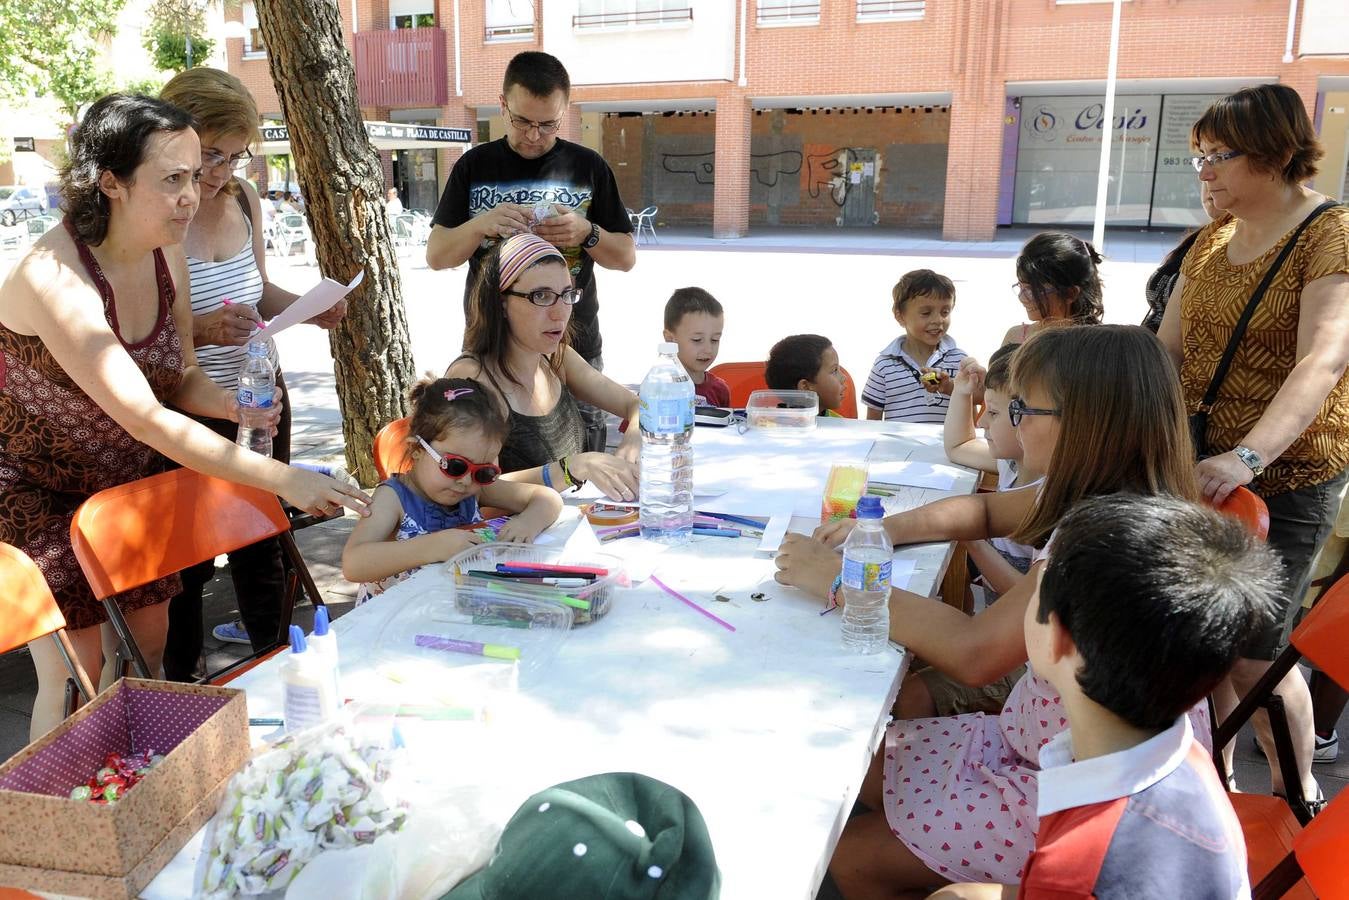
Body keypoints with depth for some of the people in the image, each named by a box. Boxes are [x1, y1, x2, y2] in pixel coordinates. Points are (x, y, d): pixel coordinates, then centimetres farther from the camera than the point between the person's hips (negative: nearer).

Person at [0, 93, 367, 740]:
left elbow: (180, 376, 4)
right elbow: (146, 419, -35)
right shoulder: (54, 278, -31)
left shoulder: (166, 258, -8)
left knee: (146, 651, 13)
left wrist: (229, 405, -19)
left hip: (126, 480, 7)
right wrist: (282, 479, -39)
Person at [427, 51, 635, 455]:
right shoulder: (474, 166, 5)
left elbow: (626, 257, 6)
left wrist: (586, 232, -15)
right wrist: (481, 225, -16)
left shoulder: (588, 167, 4)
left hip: (575, 348, 0)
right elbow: (436, 255, 4)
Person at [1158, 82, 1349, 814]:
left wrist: (1248, 456, -39)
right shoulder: (1212, 239, 10)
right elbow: (1166, 348, 11)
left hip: (1285, 479, -6)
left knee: (1252, 653, -3)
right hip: (1199, 467, 6)